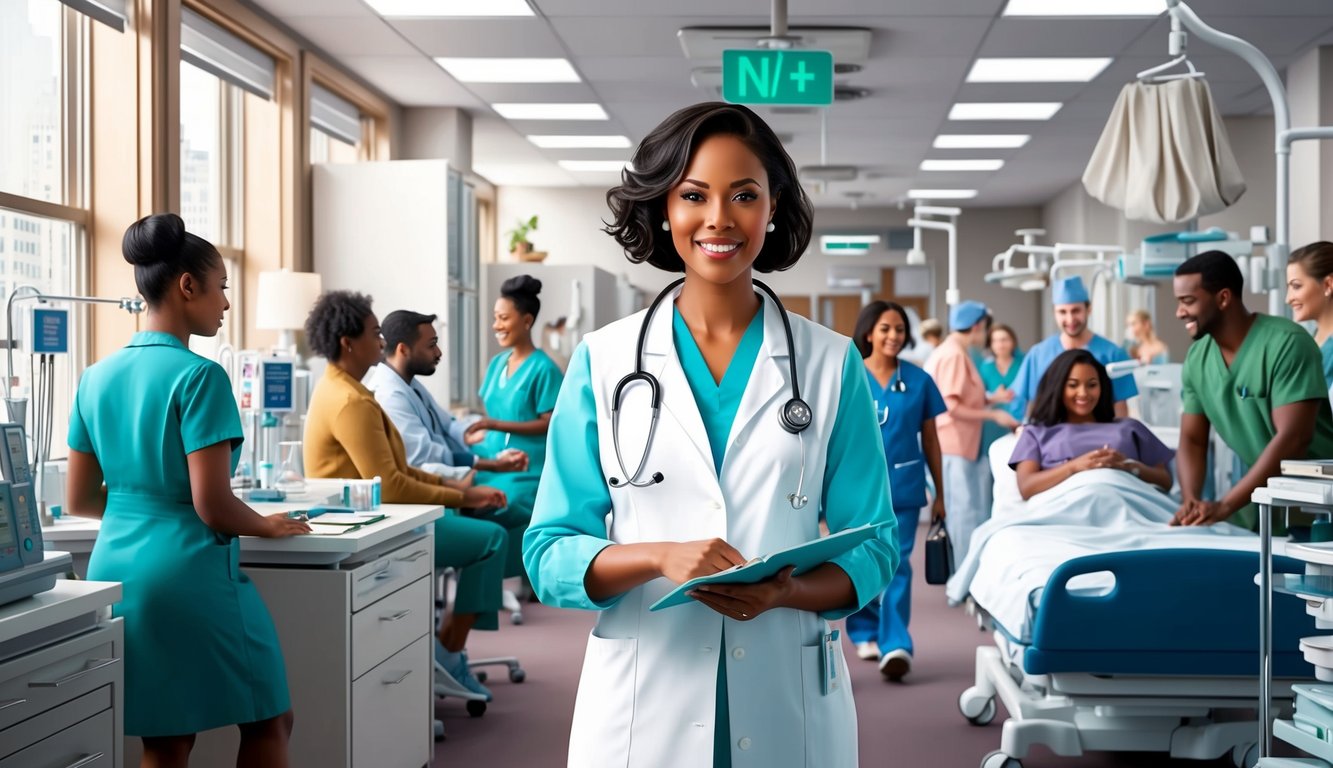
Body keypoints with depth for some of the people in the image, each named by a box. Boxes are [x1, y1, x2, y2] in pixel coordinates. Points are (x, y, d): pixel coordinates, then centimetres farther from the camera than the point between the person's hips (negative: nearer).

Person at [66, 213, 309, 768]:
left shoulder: (97, 378, 6)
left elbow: (79, 501, 11)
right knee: (268, 720, 12)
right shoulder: (199, 376, -15)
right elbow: (212, 507, -18)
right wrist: (268, 525, 1)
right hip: (190, 574, -7)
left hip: (115, 572, 7)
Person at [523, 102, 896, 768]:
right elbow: (550, 552, -1)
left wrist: (784, 592, -16)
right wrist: (660, 557, -19)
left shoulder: (832, 363, 2)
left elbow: (872, 547, 3)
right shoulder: (603, 361, 1)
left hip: (787, 711, 1)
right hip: (641, 709, 0)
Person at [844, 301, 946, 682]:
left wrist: (940, 493, 9)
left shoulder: (918, 380, 5)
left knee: (896, 564, -8)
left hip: (903, 486, 0)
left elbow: (930, 440, 9)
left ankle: (895, 644, -13)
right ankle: (865, 632, 27)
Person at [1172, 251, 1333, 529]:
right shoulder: (1197, 359, 0)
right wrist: (1190, 500, -15)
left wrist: (1224, 506, -29)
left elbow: (1294, 438, -26)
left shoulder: (1286, 343, -20)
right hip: (1259, 492, 6)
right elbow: (1192, 439, 5)